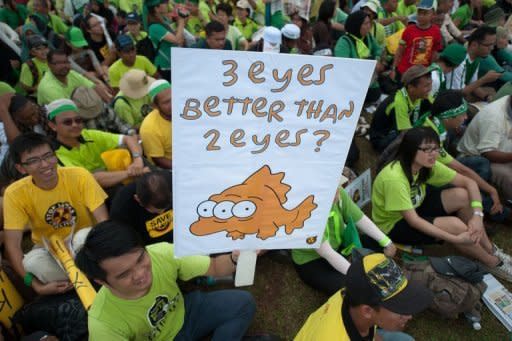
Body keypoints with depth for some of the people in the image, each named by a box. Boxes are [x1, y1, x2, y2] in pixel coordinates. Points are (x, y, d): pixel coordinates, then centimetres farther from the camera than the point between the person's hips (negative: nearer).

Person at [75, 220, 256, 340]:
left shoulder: (163, 253, -29)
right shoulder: (104, 323, -33)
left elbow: (215, 267, -17)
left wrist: (235, 258, -39)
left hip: (183, 313, 3)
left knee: (243, 302, -8)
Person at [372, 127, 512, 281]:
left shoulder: (427, 165, -12)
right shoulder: (394, 177, -34)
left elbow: (469, 182, -7)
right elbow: (413, 220, -32)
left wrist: (477, 215, -22)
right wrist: (456, 239, -32)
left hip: (416, 206, 7)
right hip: (395, 224, -7)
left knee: (462, 195, -11)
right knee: (454, 225, -22)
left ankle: (490, 250, 5)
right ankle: (493, 263, 6)